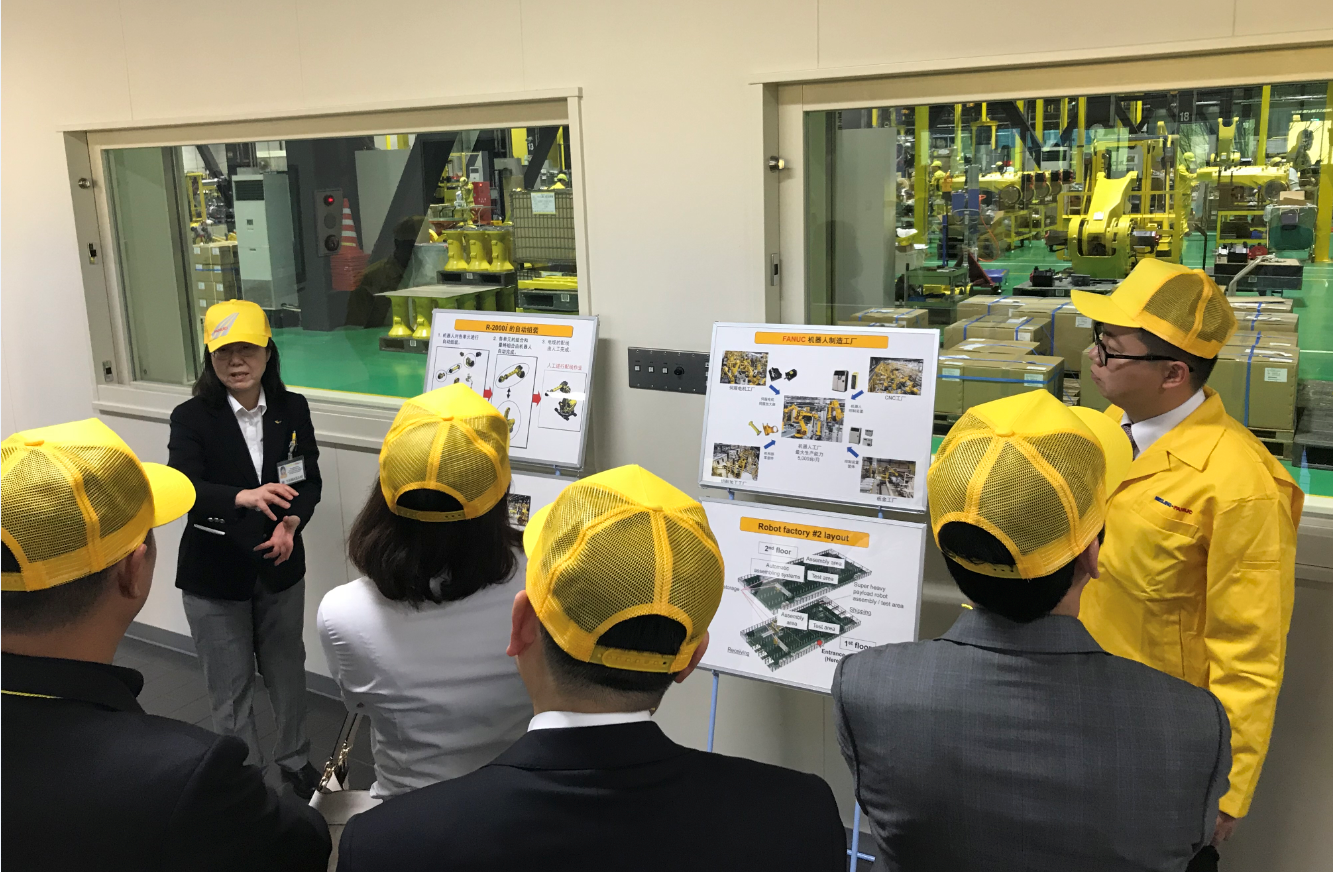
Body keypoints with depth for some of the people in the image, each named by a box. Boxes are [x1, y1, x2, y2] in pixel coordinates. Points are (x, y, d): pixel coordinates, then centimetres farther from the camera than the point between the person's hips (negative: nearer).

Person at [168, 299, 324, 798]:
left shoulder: (293, 410, -3)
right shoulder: (191, 418, -12)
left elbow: (310, 482, -2)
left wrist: (291, 524, -23)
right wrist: (244, 498, -44)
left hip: (280, 569, 3)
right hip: (214, 575, -2)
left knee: (287, 672, 19)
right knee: (230, 687, 10)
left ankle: (295, 763, 40)